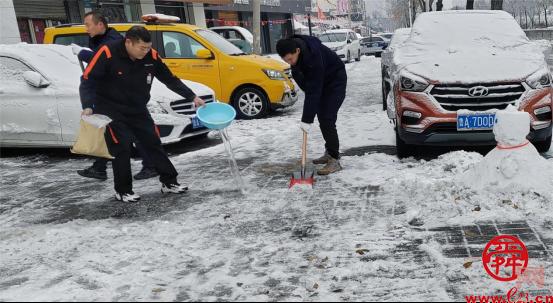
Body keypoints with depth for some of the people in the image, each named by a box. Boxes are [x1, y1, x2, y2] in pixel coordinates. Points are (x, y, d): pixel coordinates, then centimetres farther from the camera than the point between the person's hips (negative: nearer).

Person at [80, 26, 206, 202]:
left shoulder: (151, 56, -12)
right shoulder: (108, 53, -24)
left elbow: (170, 80, 0)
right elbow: (87, 81, -20)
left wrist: (192, 97, -5)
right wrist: (88, 106, -33)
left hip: (138, 109, 5)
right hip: (110, 109, -5)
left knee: (153, 143, 5)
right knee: (121, 147, -9)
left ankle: (169, 182, 16)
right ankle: (123, 191, 6)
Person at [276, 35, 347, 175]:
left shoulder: (313, 56, -38)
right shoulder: (292, 49, -14)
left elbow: (313, 91, -37)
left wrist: (307, 119, -36)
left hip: (335, 82, -8)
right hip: (320, 82, 8)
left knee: (327, 120, -16)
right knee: (322, 118, 11)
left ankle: (334, 160, -12)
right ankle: (330, 152, 24)